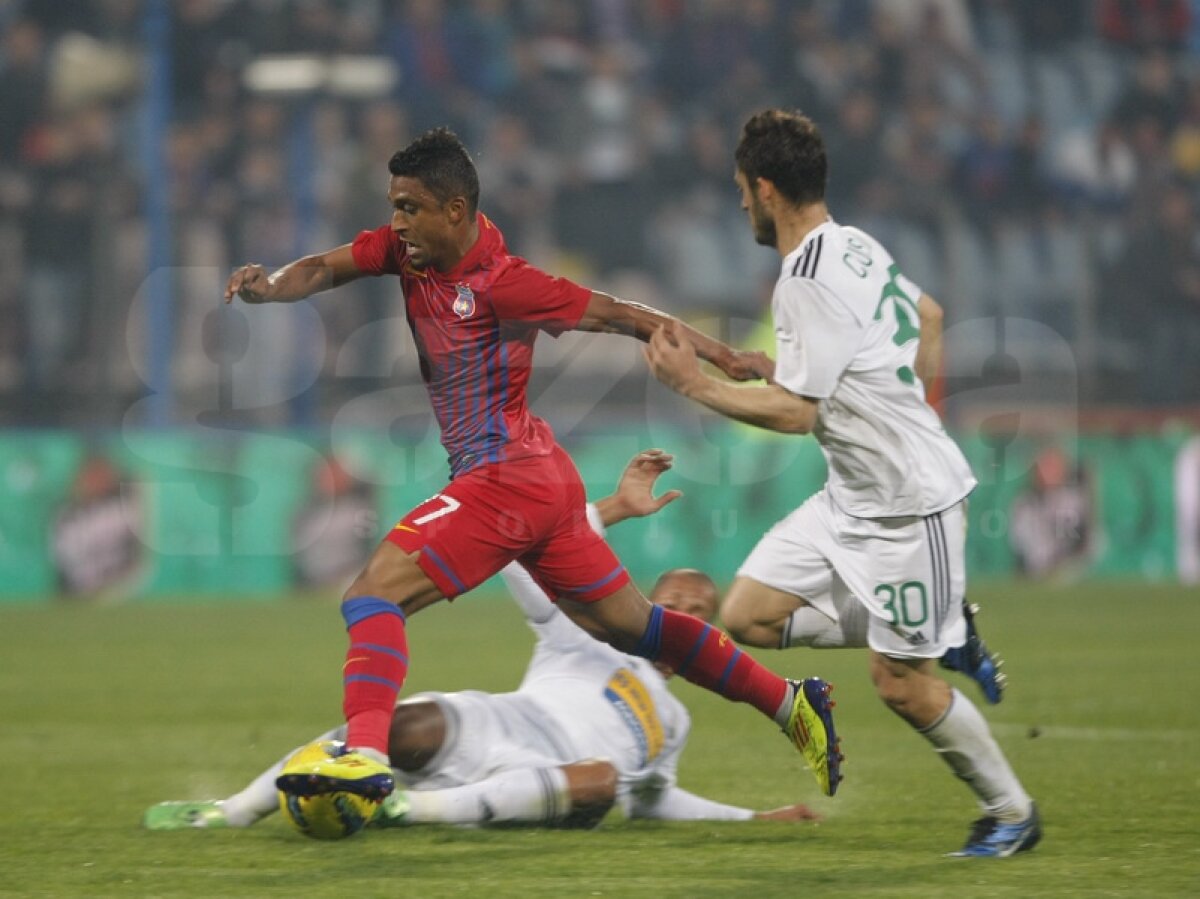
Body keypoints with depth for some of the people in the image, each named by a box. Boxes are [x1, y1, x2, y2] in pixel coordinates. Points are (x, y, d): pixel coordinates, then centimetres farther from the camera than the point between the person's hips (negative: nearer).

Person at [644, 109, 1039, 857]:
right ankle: (945, 631, 13)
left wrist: (695, 384, -13)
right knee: (748, 615, 4)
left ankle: (1012, 811, 16)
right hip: (853, 499, 9)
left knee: (902, 684, -1)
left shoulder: (808, 280, -22)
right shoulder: (858, 247, 8)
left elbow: (795, 411, -22)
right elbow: (930, 316, 25)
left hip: (910, 502, -9)